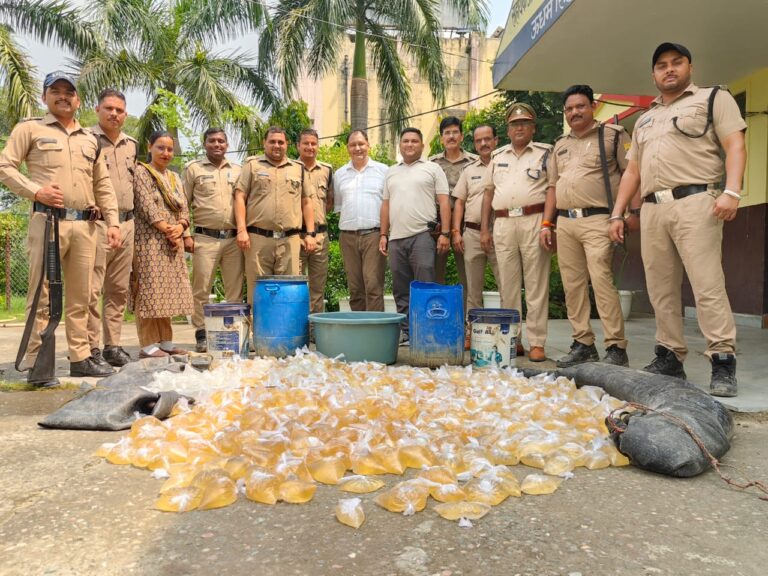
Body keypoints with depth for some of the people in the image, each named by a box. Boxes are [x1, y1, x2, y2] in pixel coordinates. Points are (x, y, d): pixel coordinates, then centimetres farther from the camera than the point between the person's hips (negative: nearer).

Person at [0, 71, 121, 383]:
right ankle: (36, 363, 1)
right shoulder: (30, 128, 8)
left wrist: (112, 222, 9)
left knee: (80, 296, 8)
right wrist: (35, 191, -14)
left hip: (85, 225, 5)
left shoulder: (90, 139, 21)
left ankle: (80, 359, 15)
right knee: (42, 294, -4)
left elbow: (103, 185, 19)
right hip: (48, 221, -4)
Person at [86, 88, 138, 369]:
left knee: (118, 290, 9)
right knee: (91, 290, -6)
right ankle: (91, 348, 1)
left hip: (126, 223, 6)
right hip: (97, 222, -6)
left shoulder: (131, 145, 17)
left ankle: (113, 345, 17)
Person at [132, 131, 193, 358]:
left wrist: (179, 228, -7)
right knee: (149, 290, -8)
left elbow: (184, 209, 13)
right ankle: (148, 345, -5)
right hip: (150, 241, -7)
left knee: (168, 292, 7)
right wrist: (167, 230, -14)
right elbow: (147, 207, -11)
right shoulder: (141, 172, 0)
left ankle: (166, 341, 14)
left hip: (173, 242, 7)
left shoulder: (174, 177, 20)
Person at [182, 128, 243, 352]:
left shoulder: (237, 170, 15)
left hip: (234, 238, 3)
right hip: (205, 238, -2)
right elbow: (183, 204, 4)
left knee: (235, 289, 5)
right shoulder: (193, 169, 7)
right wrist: (186, 235, -3)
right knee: (201, 289, -1)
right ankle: (201, 335, 8)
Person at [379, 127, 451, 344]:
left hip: (422, 236, -5)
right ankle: (405, 332, 17)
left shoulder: (432, 169, 7)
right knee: (401, 291, 8)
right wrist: (383, 234, 11)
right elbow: (386, 205, 19)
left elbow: (444, 202, 0)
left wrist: (445, 233, -9)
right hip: (396, 238, 5)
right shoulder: (391, 172, 20)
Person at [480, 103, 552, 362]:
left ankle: (537, 343, 1)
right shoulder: (498, 158, 20)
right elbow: (488, 193, 18)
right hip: (503, 223, 4)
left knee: (536, 285, -3)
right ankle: (512, 340, 14)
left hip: (534, 221, -4)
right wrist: (484, 229, 10)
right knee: (508, 286, 6)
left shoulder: (545, 153, 8)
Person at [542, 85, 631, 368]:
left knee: (601, 280, -15)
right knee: (572, 284, 5)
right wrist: (547, 223, 14)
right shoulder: (560, 145, 22)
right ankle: (583, 344, 14)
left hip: (597, 220, -6)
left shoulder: (613, 135, 5)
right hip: (564, 221, 6)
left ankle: (616, 348, -8)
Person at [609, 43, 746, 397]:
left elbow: (735, 146, -1)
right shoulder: (644, 120, 27)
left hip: (694, 202, -5)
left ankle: (723, 362, -8)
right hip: (651, 209, 6)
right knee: (660, 290, 3)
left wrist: (731, 191, -17)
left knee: (707, 285, -12)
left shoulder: (714, 98, 12)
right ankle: (670, 357, 10)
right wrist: (618, 213, 15)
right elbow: (632, 171, 25)